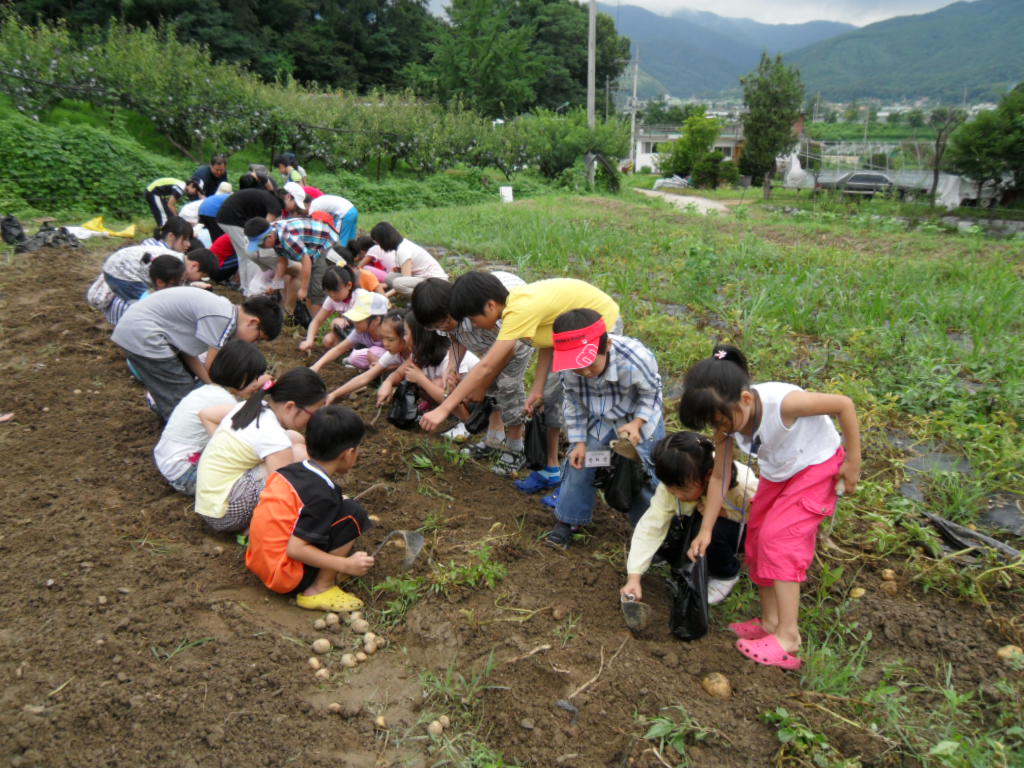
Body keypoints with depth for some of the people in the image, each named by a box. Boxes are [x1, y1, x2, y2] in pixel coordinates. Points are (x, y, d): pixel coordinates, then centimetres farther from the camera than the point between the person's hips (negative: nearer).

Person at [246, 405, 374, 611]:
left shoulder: (289, 471, 2)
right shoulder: (323, 494, -21)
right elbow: (295, 549, -25)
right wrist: (347, 566, -19)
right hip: (286, 579, -9)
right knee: (352, 513, -14)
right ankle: (319, 590, -7)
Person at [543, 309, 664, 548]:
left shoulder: (636, 359, -37)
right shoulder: (570, 368, -27)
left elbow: (651, 393, -16)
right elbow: (573, 404, -7)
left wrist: (636, 424, -28)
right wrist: (579, 442, -7)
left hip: (640, 420, -2)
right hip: (597, 423, 3)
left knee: (642, 473, 2)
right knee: (580, 465, 2)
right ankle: (567, 521, 22)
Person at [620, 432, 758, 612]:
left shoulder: (743, 485, -37)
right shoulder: (672, 484, -26)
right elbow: (651, 526, -28)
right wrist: (633, 577, -34)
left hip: (742, 530, -3)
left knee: (715, 532, -36)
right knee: (665, 543, -23)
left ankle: (726, 576, -5)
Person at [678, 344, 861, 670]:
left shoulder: (781, 402, -38)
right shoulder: (726, 420, -18)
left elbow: (844, 404, -25)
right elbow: (719, 477, -10)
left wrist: (853, 462, -18)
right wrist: (705, 531, -9)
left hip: (816, 466, -7)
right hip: (777, 473, 7)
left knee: (778, 538, -16)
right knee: (758, 537, 5)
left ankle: (788, 637, -9)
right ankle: (770, 621, 18)